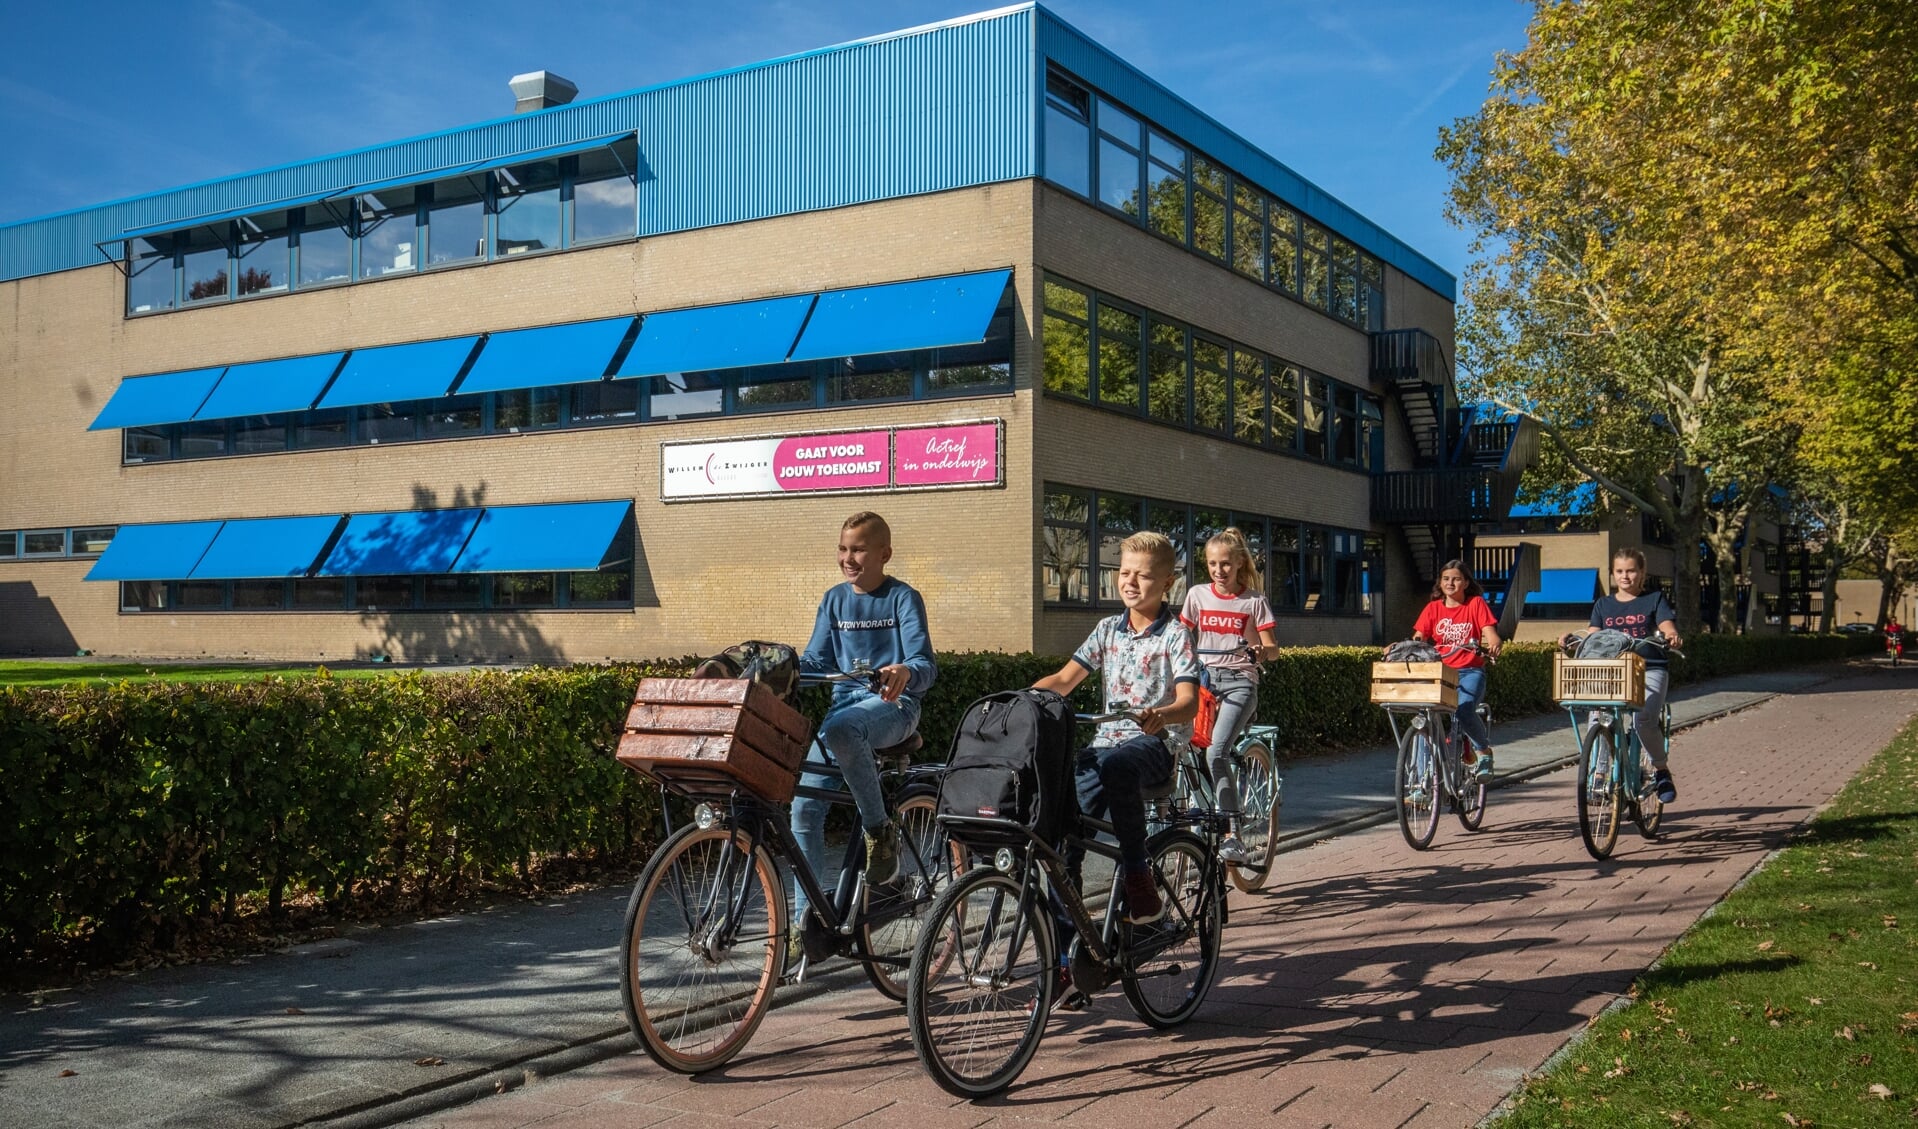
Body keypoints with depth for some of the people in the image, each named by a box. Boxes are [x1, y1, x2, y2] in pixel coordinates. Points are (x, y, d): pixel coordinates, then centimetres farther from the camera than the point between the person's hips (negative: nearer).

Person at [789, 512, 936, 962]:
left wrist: (904, 672, -37)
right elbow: (816, 660, 10)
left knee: (840, 727, -40)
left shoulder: (903, 598, -3)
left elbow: (925, 664, -14)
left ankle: (880, 828, -21)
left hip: (891, 706, -5)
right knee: (805, 805, -7)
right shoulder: (834, 599, 13)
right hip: (844, 701, 5)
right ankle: (805, 921, 4)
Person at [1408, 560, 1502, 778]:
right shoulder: (1433, 608, 11)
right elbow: (1418, 638, 4)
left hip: (1470, 671, -3)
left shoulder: (1476, 604, 5)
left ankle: (1484, 751, -2)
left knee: (1464, 709, -30)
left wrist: (1493, 645, -28)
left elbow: (1490, 632, -5)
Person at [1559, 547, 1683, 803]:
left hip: (1649, 669, -2)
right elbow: (1592, 634, 6)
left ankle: (1661, 770, -1)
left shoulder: (1654, 599, 9)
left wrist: (1671, 636, -29)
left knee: (1645, 718, -25)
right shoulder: (1603, 605, 16)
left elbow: (1667, 626, -5)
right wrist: (1572, 636, -16)